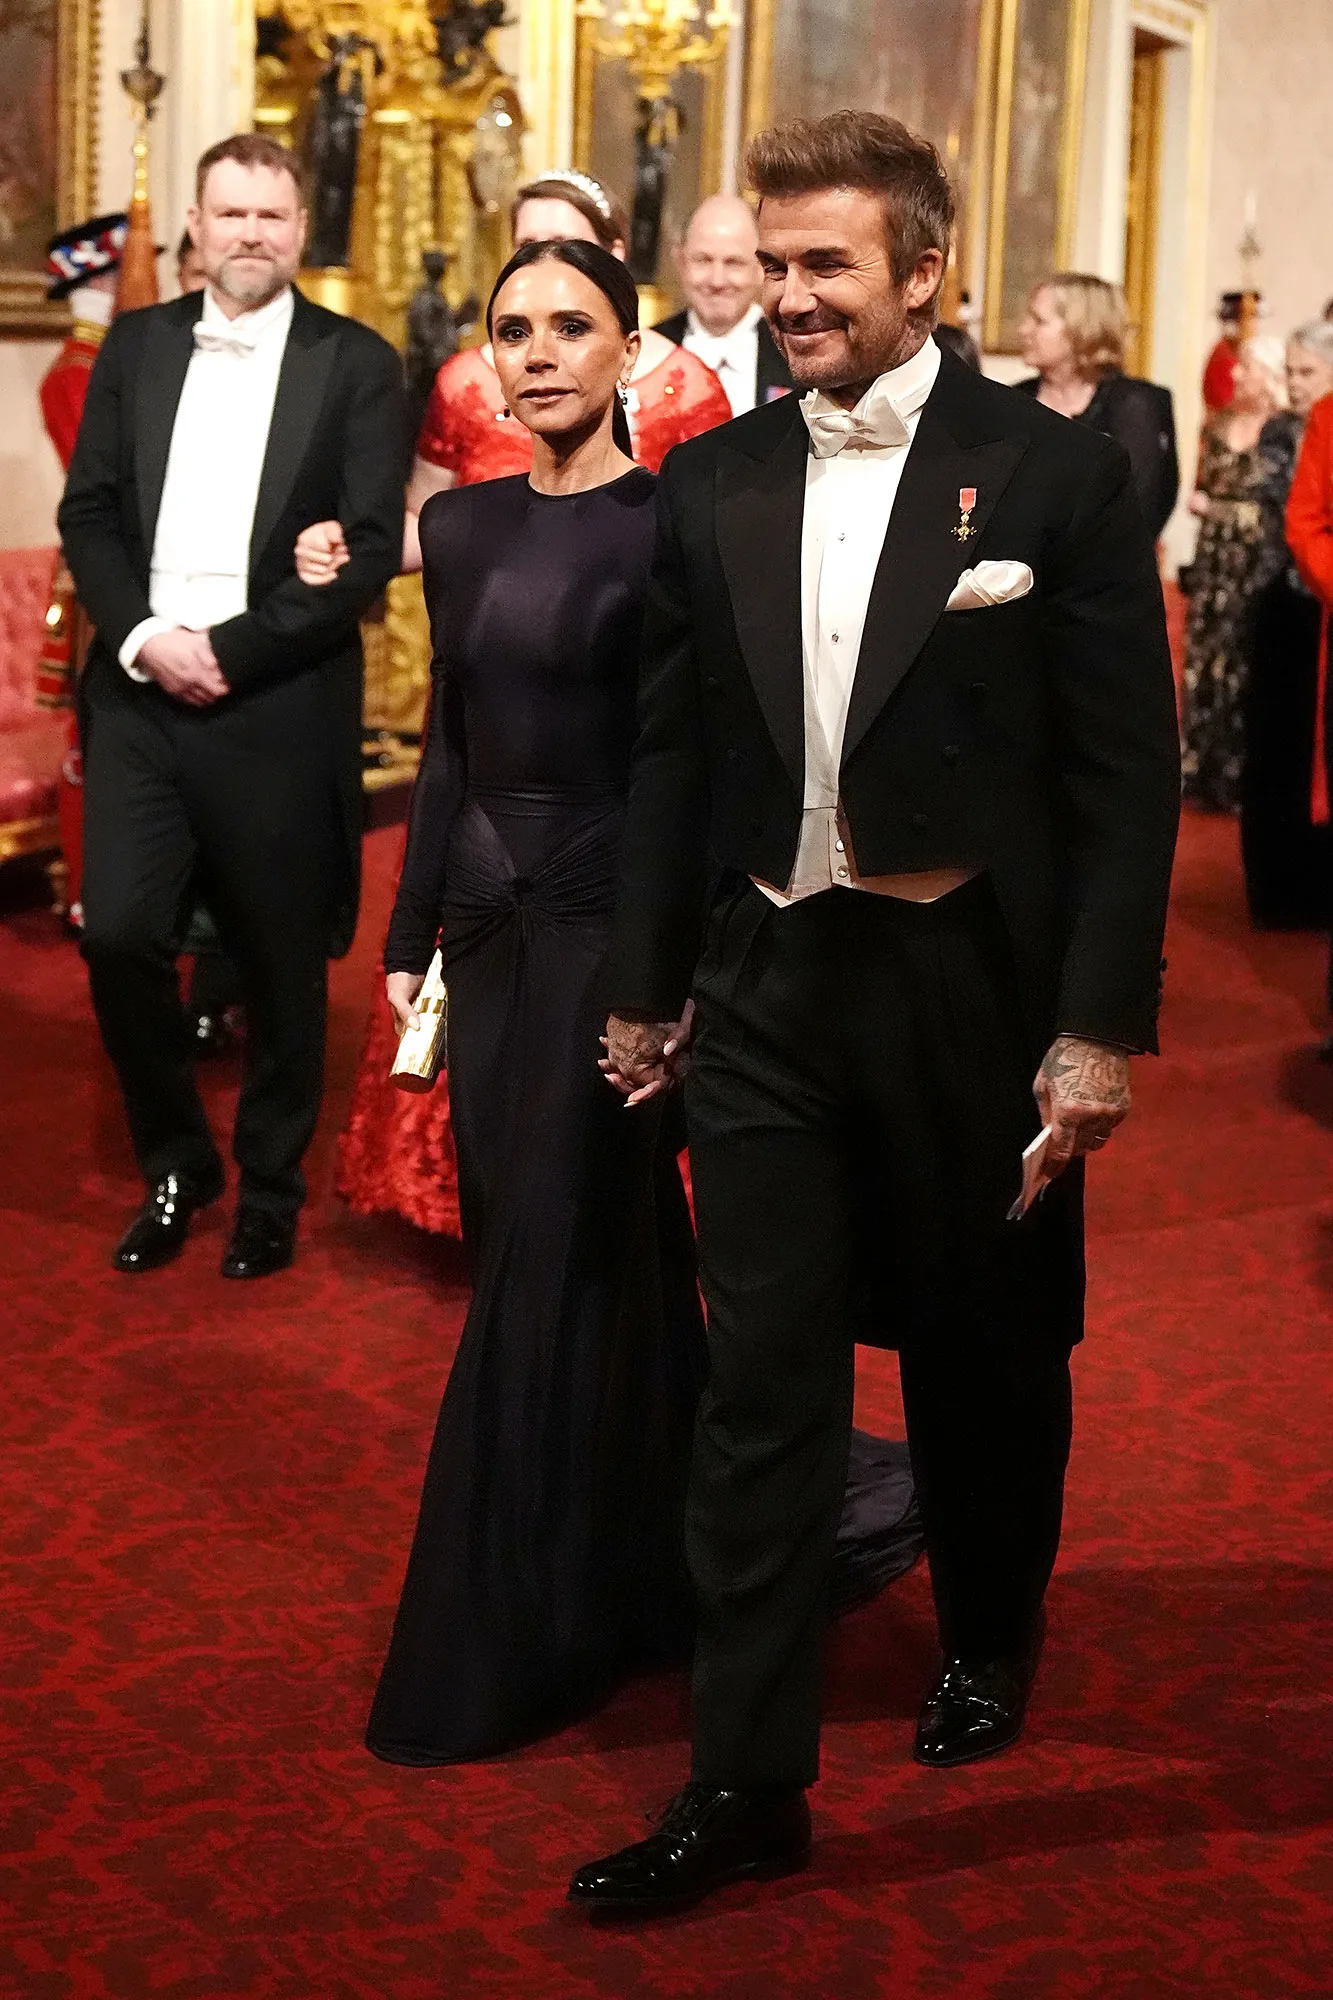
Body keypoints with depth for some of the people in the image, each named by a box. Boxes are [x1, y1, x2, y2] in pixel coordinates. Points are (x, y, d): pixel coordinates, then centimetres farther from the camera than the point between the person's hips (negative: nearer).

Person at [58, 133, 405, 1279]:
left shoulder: (357, 365, 1)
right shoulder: (137, 345, 11)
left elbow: (372, 549, -7)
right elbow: (88, 511, 8)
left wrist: (231, 649, -13)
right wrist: (142, 639, -9)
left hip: (281, 704, -2)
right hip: (141, 692, 3)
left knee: (283, 962, 6)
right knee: (119, 935, -5)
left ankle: (270, 1192, 25)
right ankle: (175, 1164, 18)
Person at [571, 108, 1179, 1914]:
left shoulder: (1057, 476, -7)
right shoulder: (711, 484, 4)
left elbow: (1127, 773, -7)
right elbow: (673, 753, 10)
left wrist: (1103, 1024, -11)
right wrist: (646, 986, 10)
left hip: (972, 994, -2)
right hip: (770, 992, 2)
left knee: (985, 1356, 16)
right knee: (762, 1387, 2)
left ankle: (991, 1638, 42)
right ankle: (749, 1781, 10)